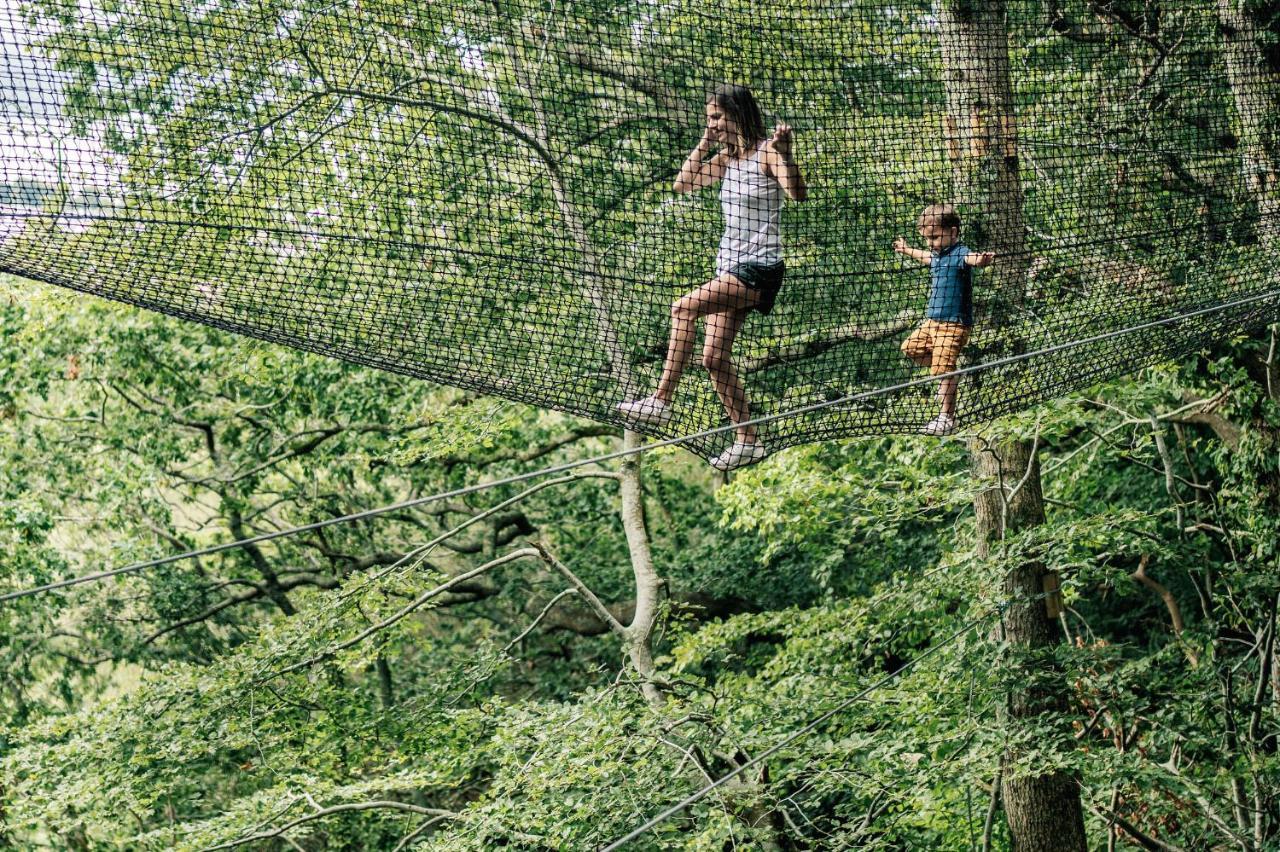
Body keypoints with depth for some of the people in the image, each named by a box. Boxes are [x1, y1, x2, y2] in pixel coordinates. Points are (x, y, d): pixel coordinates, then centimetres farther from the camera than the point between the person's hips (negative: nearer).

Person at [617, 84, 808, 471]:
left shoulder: (766, 151, -9)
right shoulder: (726, 158, 14)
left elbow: (797, 193, -24)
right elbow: (683, 183, 15)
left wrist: (784, 153, -40)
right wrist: (704, 144, 6)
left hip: (759, 268, -9)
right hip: (728, 266, 9)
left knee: (684, 308, -27)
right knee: (715, 357, 2)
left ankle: (660, 402, -27)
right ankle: (747, 440, 9)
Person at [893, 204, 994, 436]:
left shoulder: (959, 254, -17)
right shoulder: (937, 255, 12)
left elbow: (970, 259, -42)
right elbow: (926, 257, 38)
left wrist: (982, 260, -66)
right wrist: (906, 250, 55)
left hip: (954, 323, -10)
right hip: (932, 321, 10)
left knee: (942, 370, -13)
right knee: (910, 348, 21)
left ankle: (947, 418, -7)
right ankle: (950, 375, 29)